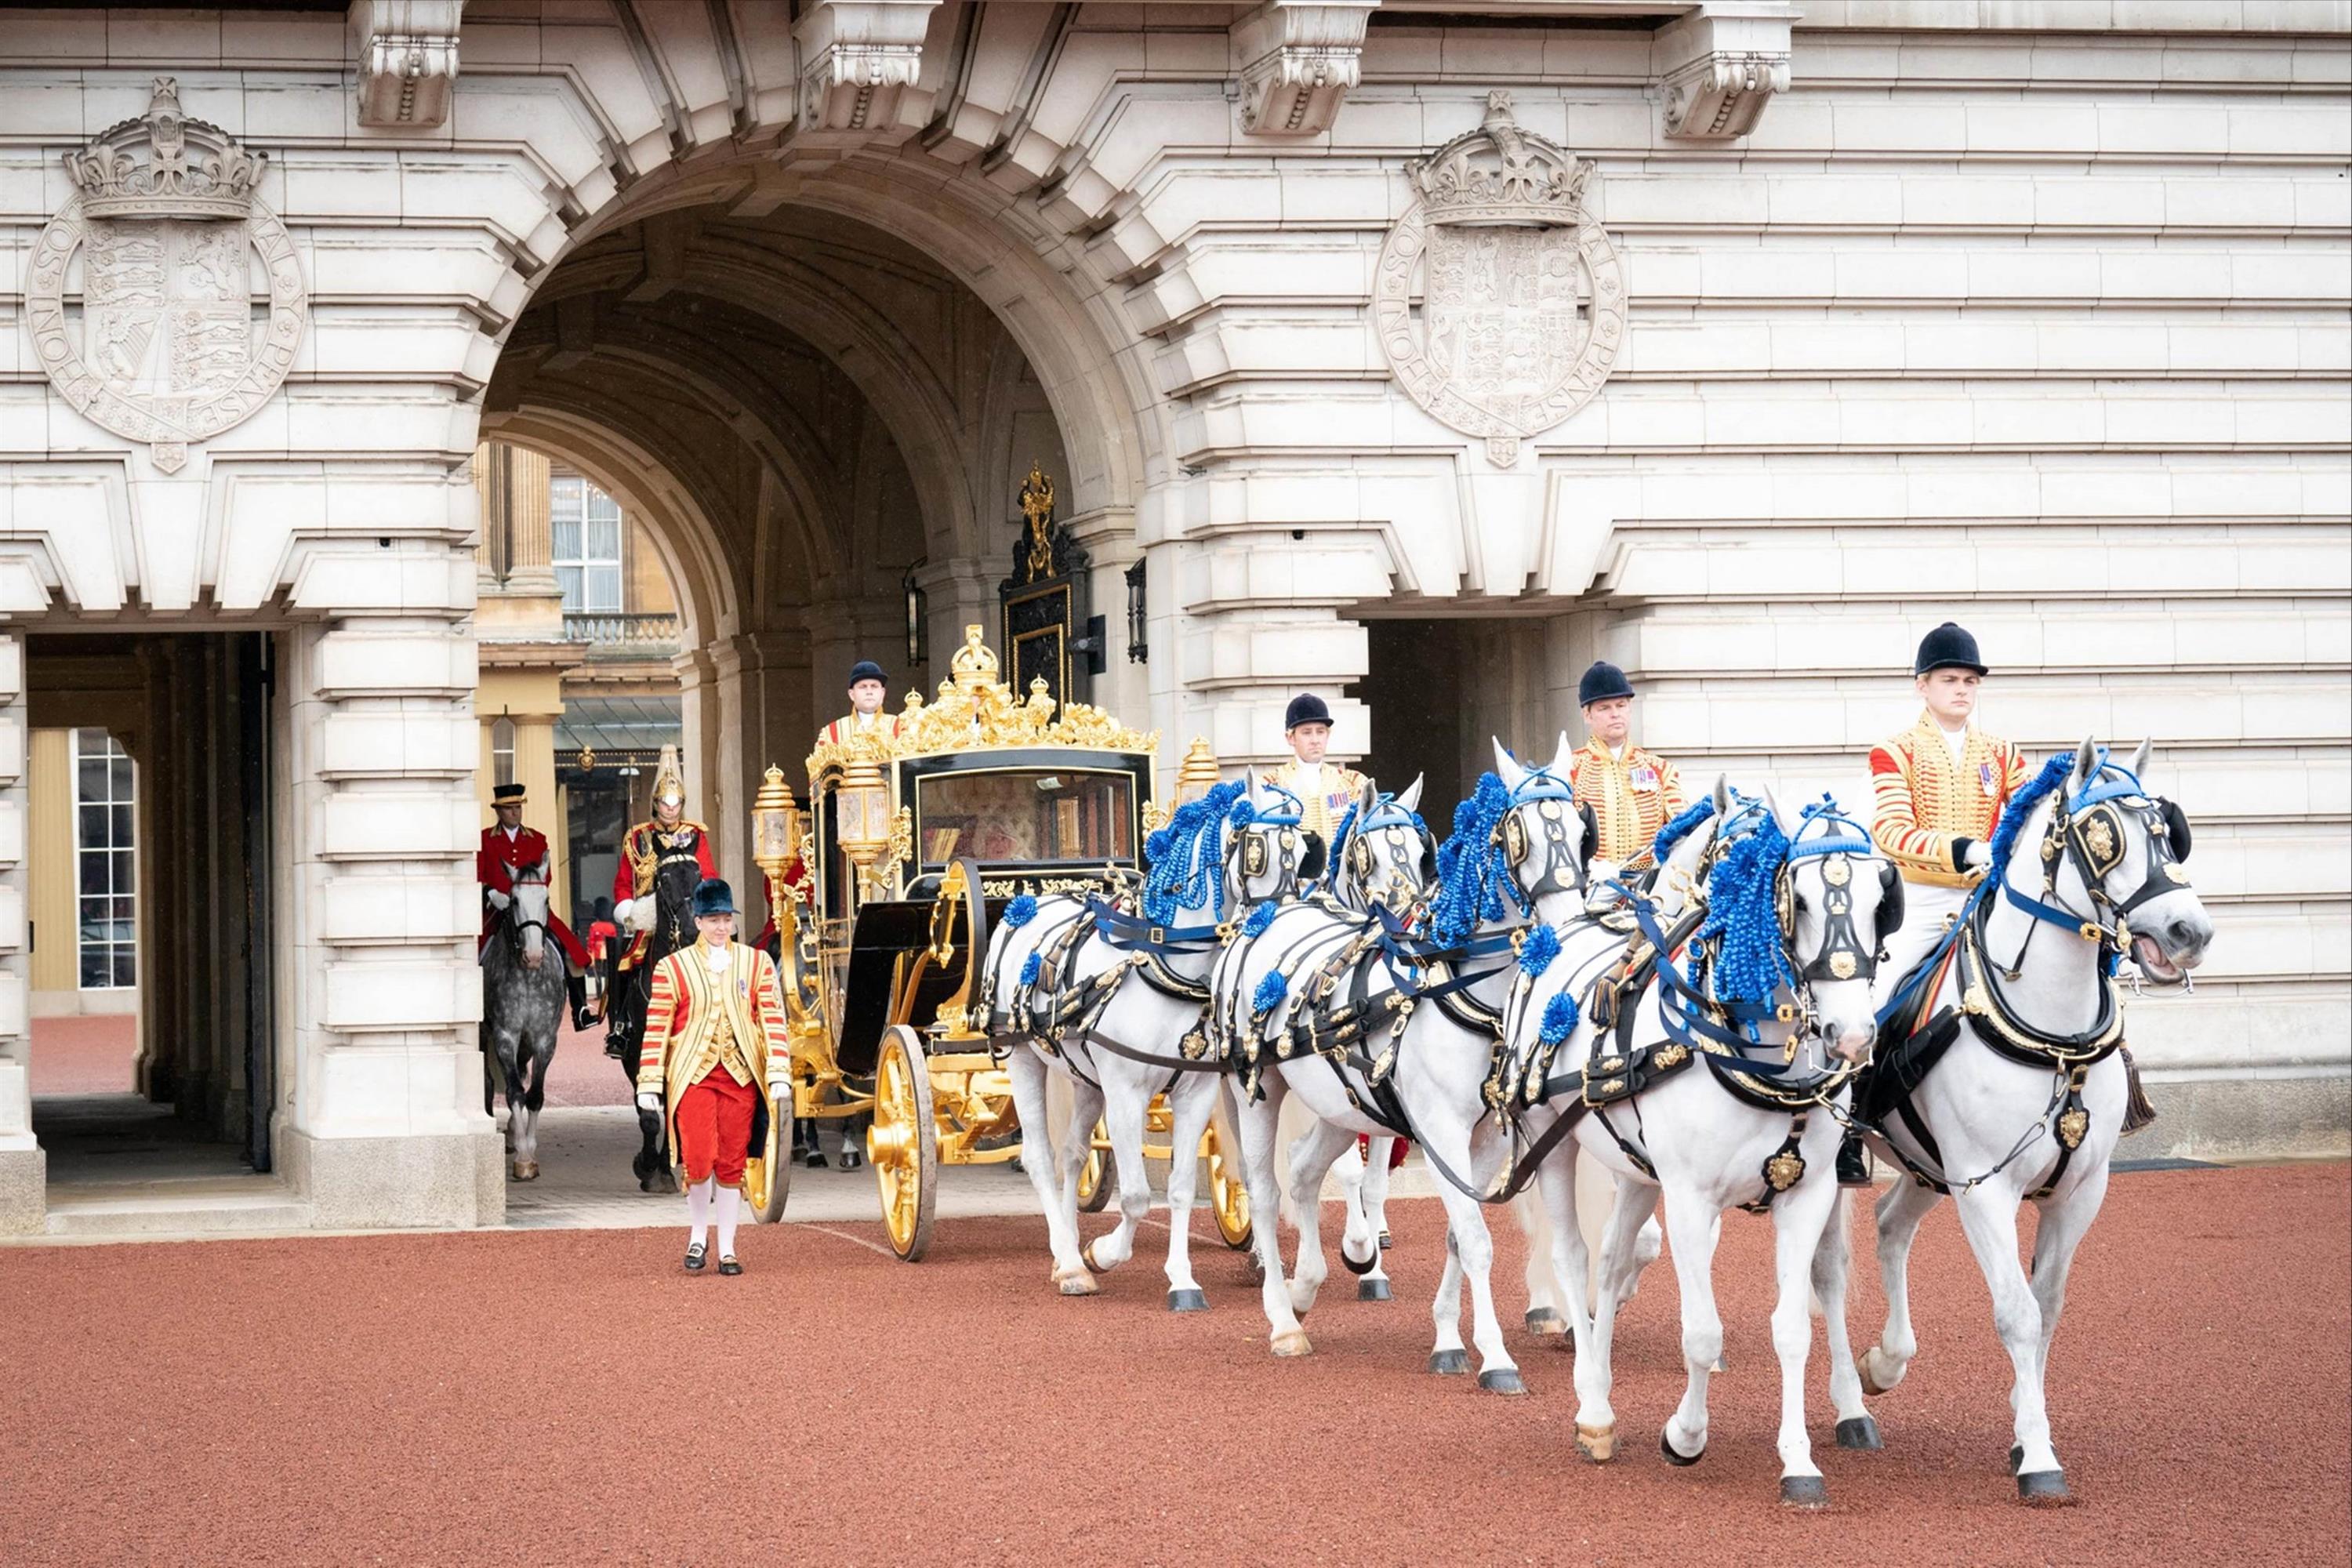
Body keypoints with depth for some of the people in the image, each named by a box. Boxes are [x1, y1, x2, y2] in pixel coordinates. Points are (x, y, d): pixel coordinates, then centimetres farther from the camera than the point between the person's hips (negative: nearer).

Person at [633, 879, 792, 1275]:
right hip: (693, 1075, -2)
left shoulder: (757, 963, 8)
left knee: (733, 1165, 3)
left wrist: (779, 1075, -5)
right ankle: (698, 1234, 12)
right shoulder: (672, 968, 3)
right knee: (699, 1160, -12)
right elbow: (656, 1029, 2)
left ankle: (727, 1249, 12)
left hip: (741, 1076, 2)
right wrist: (649, 1085, -3)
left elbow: (774, 1020, 4)